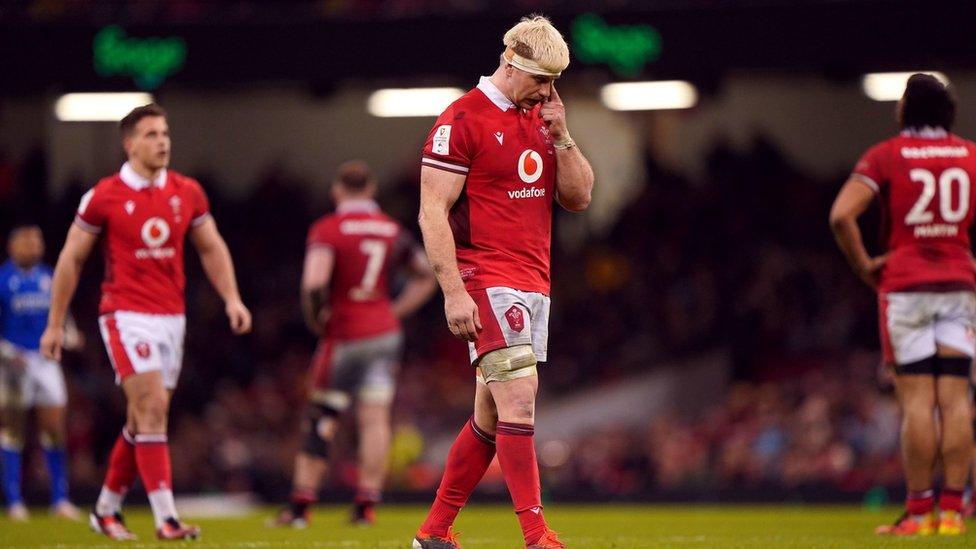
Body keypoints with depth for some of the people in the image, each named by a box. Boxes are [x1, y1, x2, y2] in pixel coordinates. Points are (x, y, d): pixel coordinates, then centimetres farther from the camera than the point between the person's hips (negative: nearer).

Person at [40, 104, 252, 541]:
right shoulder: (103, 197, -6)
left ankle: (107, 509, 27)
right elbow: (71, 260, 2)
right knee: (153, 405, -17)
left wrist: (231, 298, 3)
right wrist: (55, 324, 3)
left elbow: (211, 248, 17)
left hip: (172, 317, 5)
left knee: (143, 421, 11)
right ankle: (166, 518, -19)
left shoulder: (188, 193, 6)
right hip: (126, 315, -5)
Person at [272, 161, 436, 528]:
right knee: (375, 418, 1)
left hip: (344, 337, -4)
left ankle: (300, 507, 6)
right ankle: (367, 504, -2)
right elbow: (427, 276, 19)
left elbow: (313, 284, -22)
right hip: (386, 333, 4)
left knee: (320, 421, 3)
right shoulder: (394, 231, 8)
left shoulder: (328, 230, -9)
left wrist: (316, 321, -6)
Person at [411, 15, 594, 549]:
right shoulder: (463, 119, -9)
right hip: (487, 282, -8)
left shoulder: (541, 120, 14)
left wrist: (560, 137, -2)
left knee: (491, 415, 11)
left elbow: (579, 198, 13)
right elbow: (433, 213, -12)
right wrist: (454, 292, -18)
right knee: (519, 400, -16)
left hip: (533, 284, 8)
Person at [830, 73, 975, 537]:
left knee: (917, 399, -4)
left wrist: (863, 266, -2)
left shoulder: (886, 156, -3)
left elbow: (841, 216, -14)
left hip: (905, 285, -3)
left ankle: (918, 510, -4)